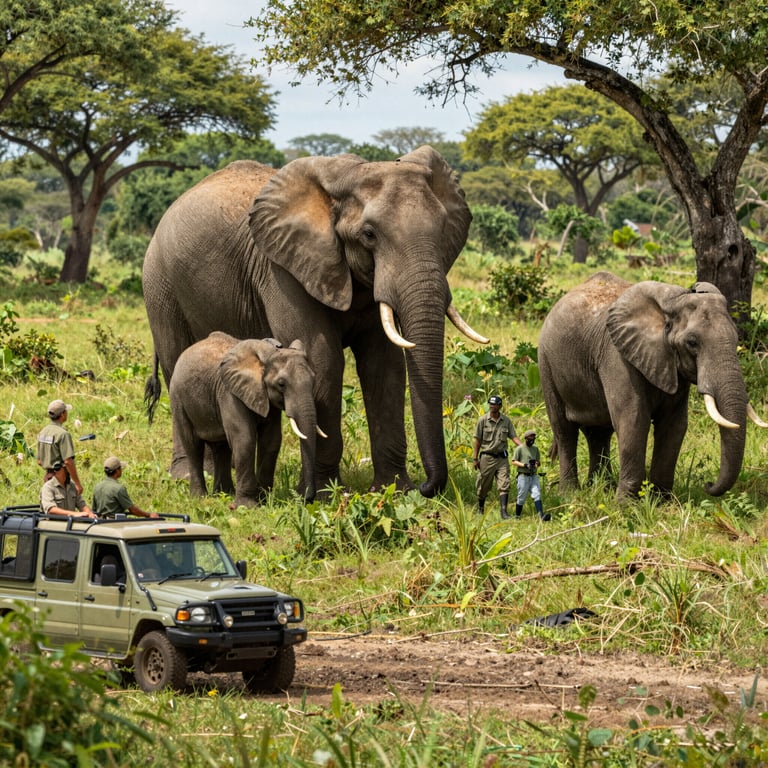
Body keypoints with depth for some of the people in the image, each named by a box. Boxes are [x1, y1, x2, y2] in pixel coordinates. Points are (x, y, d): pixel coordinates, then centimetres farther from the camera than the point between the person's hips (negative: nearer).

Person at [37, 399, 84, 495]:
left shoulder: (43, 432, 10)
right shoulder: (63, 434, -17)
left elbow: (39, 461, 15)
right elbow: (68, 461, -22)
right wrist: (77, 483, -19)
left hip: (48, 476, 9)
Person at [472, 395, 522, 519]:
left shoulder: (506, 420, 4)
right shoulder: (483, 420, -3)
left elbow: (513, 436, 4)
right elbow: (478, 440, 0)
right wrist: (475, 458, -2)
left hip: (502, 457, 2)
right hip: (487, 457, -2)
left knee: (504, 485, -9)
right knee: (483, 486, 7)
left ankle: (504, 512, -13)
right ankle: (480, 508, 28)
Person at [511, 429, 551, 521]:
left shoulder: (535, 448, 14)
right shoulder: (519, 449, -2)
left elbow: (538, 461, 20)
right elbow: (514, 462, -5)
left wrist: (537, 463, -5)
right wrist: (525, 465, -18)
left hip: (534, 476, 4)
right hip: (523, 476, -4)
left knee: (537, 495, -10)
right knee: (521, 498, 1)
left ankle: (542, 516, -23)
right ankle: (517, 517, 15)